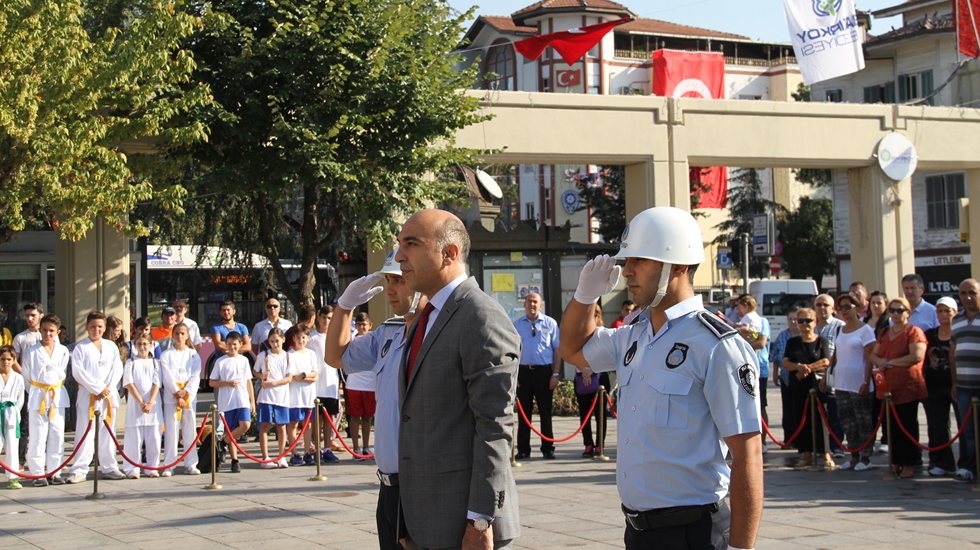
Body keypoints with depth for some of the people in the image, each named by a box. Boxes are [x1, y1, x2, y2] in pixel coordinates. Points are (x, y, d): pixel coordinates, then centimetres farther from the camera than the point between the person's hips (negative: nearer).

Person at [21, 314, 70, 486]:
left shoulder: (63, 351, 1)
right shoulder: (32, 352, -3)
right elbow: (26, 377, 5)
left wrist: (55, 389, 7)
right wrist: (34, 393, 7)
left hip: (58, 396, 2)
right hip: (37, 397, -2)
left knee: (57, 435, 4)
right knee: (38, 436, -2)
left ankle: (54, 472, 11)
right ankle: (38, 473, 4)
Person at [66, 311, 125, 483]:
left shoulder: (111, 347, 10)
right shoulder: (80, 348, -1)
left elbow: (117, 369, 4)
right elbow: (78, 372, -10)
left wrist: (108, 388, -10)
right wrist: (97, 389, -13)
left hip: (109, 396, 4)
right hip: (88, 396, -4)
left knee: (107, 433, 10)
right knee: (85, 434, -5)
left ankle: (109, 468, 17)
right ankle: (79, 470, -4)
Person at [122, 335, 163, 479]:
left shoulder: (154, 363, 10)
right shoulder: (131, 363, 4)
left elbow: (156, 384, 2)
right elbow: (129, 384, -4)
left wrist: (150, 403, -12)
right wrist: (141, 402, -13)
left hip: (153, 405, 2)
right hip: (135, 404, -2)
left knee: (154, 439, 2)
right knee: (134, 438, -3)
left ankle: (152, 467, 11)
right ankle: (132, 468, 2)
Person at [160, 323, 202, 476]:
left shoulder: (194, 355, 9)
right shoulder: (166, 355, 4)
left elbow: (196, 376, 1)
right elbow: (167, 377, -4)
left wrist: (185, 392, -12)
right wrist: (177, 394, -14)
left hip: (189, 396, 2)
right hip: (171, 397, -2)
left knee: (190, 430, 3)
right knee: (171, 431, -4)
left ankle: (190, 464, 7)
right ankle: (168, 466, -2)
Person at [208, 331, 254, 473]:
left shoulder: (244, 360, 9)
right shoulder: (221, 361, 0)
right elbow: (212, 382, 1)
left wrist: (252, 400, 10)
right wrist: (228, 383, -14)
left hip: (243, 401, 2)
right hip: (227, 402, -2)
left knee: (245, 425, -18)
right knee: (231, 431, 3)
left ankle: (223, 443, 0)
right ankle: (235, 461, 12)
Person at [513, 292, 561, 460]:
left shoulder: (550, 323, 1)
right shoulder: (517, 325, 5)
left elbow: (557, 349, 2)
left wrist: (555, 374, -3)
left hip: (544, 371, -1)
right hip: (523, 371, 1)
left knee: (545, 412, 5)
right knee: (524, 412, 6)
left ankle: (548, 448, 12)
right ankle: (523, 449, 12)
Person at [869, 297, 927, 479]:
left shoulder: (913, 332, -5)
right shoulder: (885, 334, 18)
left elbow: (917, 356, -18)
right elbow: (873, 355, 17)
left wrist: (891, 362, -12)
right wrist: (880, 361, -7)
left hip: (907, 388, -7)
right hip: (887, 387, 7)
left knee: (907, 426, -3)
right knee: (892, 427, 8)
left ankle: (909, 464, 3)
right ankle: (895, 463, 15)